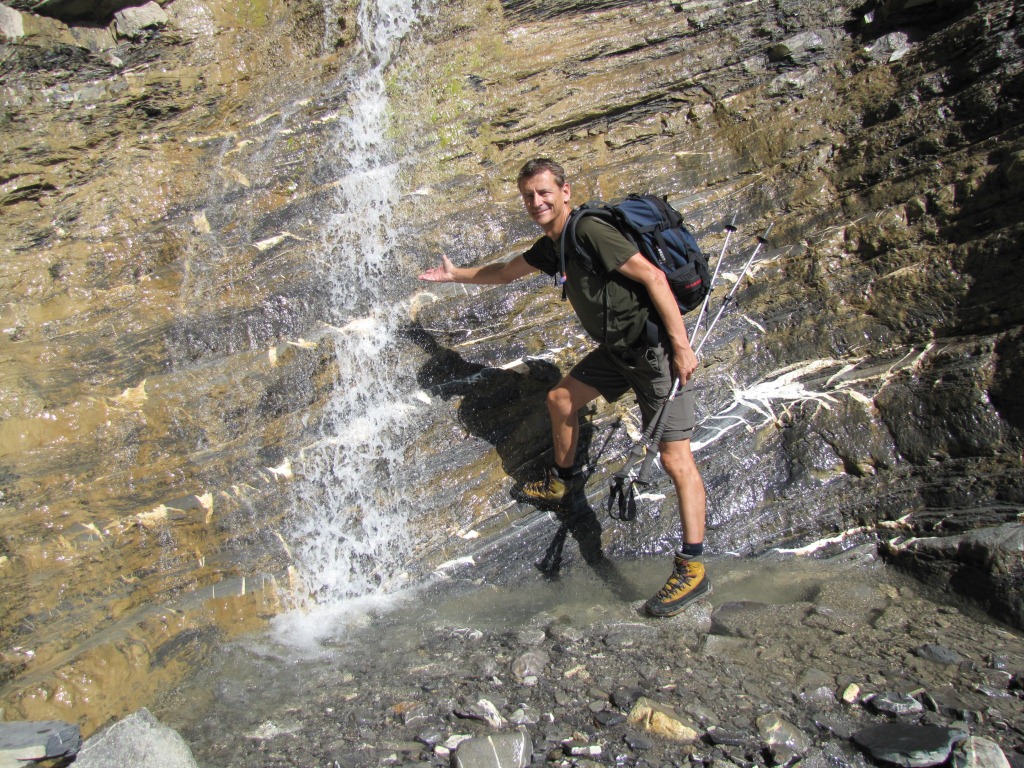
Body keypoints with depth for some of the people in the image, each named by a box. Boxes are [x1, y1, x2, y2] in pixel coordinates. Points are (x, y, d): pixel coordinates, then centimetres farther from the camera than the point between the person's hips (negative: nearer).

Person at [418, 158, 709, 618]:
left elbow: (652, 275, -23)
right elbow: (505, 272, 30)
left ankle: (693, 570, -9)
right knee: (560, 400, 21)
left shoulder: (589, 230, -18)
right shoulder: (551, 246, 12)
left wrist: (681, 344, -26)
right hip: (617, 349, 10)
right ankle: (562, 484, 43)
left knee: (675, 458, -11)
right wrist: (457, 275, 40)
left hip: (654, 347, -10)